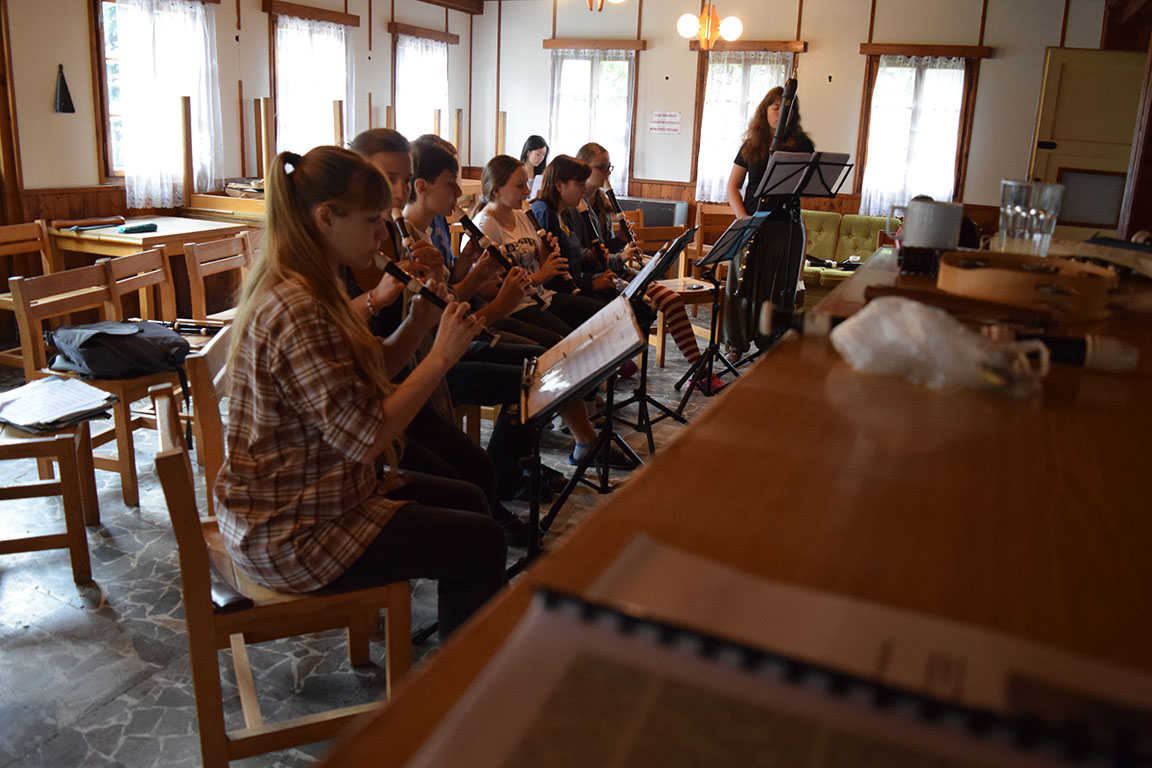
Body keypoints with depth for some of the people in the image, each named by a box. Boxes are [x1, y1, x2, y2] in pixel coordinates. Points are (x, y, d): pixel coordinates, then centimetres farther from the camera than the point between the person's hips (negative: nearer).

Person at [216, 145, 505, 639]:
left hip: (304, 494, 10)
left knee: (467, 500, 16)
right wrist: (442, 356, -22)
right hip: (289, 535, -10)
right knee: (481, 542, -6)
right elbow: (367, 438, -28)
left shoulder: (302, 288, 5)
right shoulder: (298, 311, -27)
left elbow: (364, 378, 10)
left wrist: (418, 325, -5)